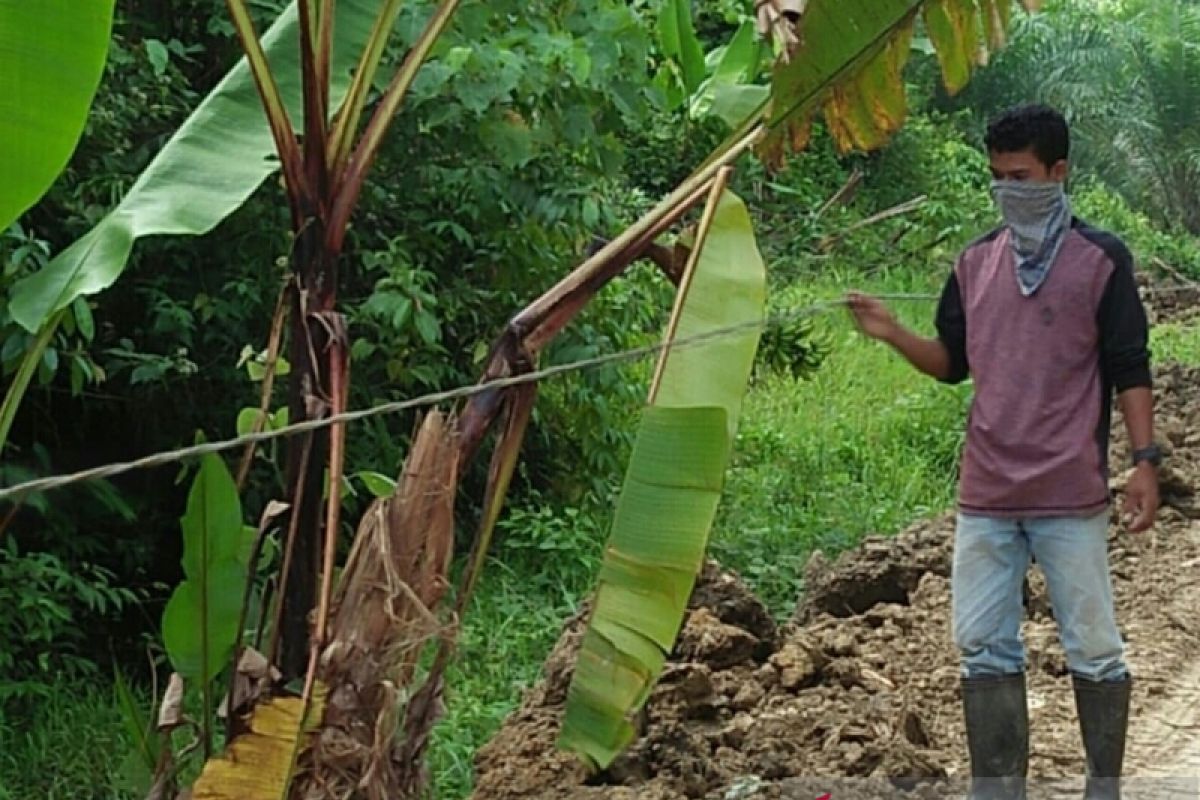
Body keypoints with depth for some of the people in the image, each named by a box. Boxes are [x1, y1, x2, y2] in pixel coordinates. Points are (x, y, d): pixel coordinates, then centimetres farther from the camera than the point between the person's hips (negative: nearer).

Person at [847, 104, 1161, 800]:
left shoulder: (1100, 259, -2)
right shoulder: (976, 264, 11)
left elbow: (1130, 371, -3)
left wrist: (1147, 460, -10)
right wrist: (894, 334, -1)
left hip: (1070, 497, -5)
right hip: (986, 496, 5)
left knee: (1093, 647, 3)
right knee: (985, 647, 7)